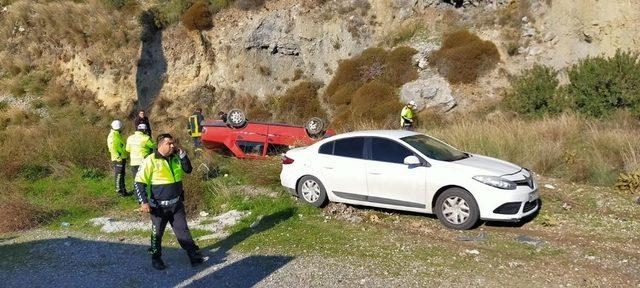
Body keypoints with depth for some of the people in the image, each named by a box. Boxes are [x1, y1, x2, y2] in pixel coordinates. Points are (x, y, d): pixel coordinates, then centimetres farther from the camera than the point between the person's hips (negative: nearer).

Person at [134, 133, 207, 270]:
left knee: (183, 230, 7)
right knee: (157, 233, 11)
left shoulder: (175, 158, 5)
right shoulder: (151, 161, -14)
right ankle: (156, 258, 29)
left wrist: (182, 154, -4)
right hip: (159, 206, -5)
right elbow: (139, 182, -13)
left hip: (176, 203, 5)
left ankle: (195, 256, 8)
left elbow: (188, 170, 9)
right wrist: (143, 202, -20)